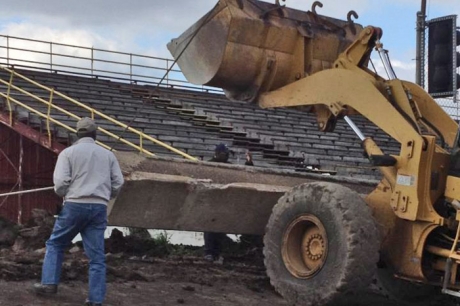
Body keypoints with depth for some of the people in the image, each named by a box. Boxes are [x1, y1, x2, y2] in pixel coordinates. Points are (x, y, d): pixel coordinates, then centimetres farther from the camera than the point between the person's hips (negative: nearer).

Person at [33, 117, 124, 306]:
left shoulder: (68, 152, 2)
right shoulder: (108, 155, 12)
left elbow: (60, 181, -7)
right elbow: (118, 182, 8)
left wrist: (63, 194, 13)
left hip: (75, 205, -2)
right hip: (99, 208, 2)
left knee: (55, 244, 17)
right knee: (97, 255, 3)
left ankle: (49, 283, 10)